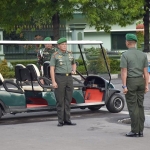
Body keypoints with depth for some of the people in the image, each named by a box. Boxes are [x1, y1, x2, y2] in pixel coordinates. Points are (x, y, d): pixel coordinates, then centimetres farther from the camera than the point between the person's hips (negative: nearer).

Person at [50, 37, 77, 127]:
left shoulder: (70, 54, 11)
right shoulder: (55, 55, -4)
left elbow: (74, 64, 25)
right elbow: (52, 69, -8)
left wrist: (74, 71, 3)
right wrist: (53, 82, -15)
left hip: (69, 78, 5)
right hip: (59, 78, -5)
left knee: (68, 100, 6)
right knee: (60, 100, -2)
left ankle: (67, 120, 12)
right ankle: (60, 121, 4)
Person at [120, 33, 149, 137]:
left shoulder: (125, 55, -9)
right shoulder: (143, 55, 6)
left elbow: (124, 72, -13)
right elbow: (145, 71, 4)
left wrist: (124, 86, -12)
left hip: (130, 82, -5)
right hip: (141, 81, 5)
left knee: (132, 107, -1)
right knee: (140, 106, 9)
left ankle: (135, 131, -1)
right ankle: (141, 130, 11)